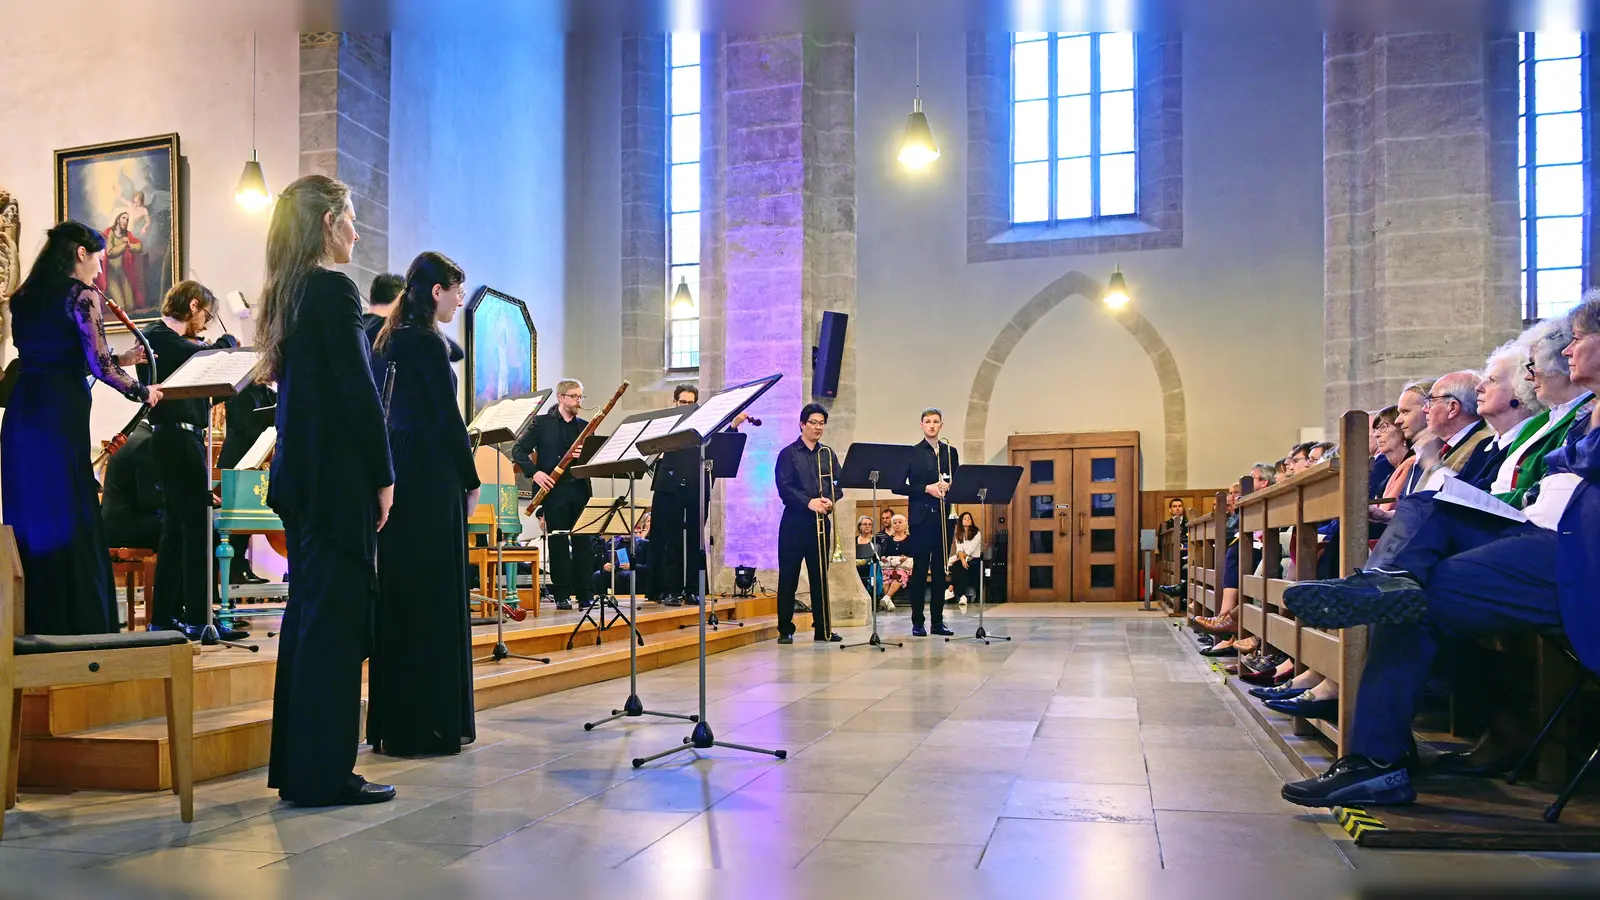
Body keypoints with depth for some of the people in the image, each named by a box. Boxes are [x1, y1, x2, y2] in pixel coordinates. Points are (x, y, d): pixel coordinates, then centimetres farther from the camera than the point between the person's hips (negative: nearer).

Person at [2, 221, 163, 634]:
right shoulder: (82, 295, -6)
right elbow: (98, 365, -11)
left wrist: (118, 361, 23)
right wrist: (142, 390, 4)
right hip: (60, 414, -7)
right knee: (69, 522, -2)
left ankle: (34, 624, 20)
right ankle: (81, 623, 3)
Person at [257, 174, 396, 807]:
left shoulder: (286, 294, 14)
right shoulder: (335, 289, -12)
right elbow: (359, 391, -16)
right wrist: (384, 476, -10)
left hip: (301, 474, 9)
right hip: (339, 476, -9)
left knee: (307, 612, 14)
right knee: (336, 617, -4)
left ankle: (295, 765, 22)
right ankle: (324, 773, 3)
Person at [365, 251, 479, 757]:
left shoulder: (387, 340, 15)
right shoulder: (426, 342, -11)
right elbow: (448, 419, -13)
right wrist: (471, 481, -4)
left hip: (394, 478, 9)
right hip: (429, 481, -9)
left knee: (396, 594, 12)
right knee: (434, 596, -3)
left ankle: (391, 724, 20)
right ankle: (431, 724, 3)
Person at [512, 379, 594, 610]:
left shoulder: (585, 426, 14)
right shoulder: (542, 423, 3)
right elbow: (518, 450, -1)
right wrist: (534, 472, -14)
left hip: (580, 489, 3)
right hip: (554, 490, -3)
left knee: (584, 543, 2)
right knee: (558, 543, 1)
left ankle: (584, 595, 9)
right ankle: (562, 595, 8)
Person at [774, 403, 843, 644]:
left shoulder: (828, 454, 13)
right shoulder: (788, 454, 1)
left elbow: (839, 484, 7)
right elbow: (784, 488, -9)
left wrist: (830, 500, -13)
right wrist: (809, 502, -21)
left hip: (821, 521, 3)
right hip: (795, 521, -3)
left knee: (820, 576, 7)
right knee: (788, 577, -1)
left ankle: (822, 628, 13)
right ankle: (785, 630, 6)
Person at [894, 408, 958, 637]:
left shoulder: (950, 452, 13)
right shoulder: (911, 453, 2)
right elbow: (898, 486, -3)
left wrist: (948, 487, -8)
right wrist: (927, 489, -13)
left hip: (943, 517, 3)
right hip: (921, 517, -3)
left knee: (940, 570, 6)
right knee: (919, 570, -2)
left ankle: (937, 621, 11)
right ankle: (917, 622, 3)